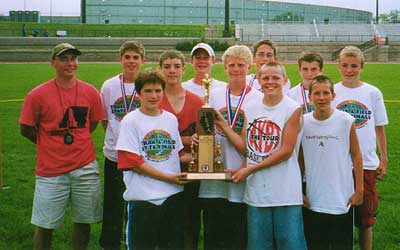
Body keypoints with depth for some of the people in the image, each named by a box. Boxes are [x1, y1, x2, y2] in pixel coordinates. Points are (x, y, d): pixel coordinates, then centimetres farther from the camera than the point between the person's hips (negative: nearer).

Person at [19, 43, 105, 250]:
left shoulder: (90, 92, 0)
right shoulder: (37, 95, -9)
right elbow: (26, 129, 1)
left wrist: (75, 140, 8)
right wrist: (51, 145, 6)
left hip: (85, 167, 3)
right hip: (50, 170, -2)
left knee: (83, 221, 12)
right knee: (45, 225, 6)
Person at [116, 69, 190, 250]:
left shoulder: (171, 119, 10)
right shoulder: (130, 121, -5)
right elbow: (134, 163, -11)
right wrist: (168, 177, -14)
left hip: (173, 194, 5)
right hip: (144, 198, -5)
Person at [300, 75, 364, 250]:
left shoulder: (346, 121, -7)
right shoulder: (302, 122, -2)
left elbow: (356, 156, 0)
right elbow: (300, 160, 7)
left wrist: (359, 190, -1)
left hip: (342, 200, -2)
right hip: (313, 201, 2)